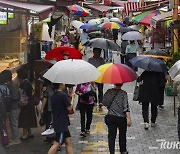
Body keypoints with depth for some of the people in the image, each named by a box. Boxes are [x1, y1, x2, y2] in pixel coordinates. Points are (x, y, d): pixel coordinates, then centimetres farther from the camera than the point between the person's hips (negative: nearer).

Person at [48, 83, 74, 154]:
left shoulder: (53, 96, 9)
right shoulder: (63, 95, -17)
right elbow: (69, 108, -11)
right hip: (61, 124, -9)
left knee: (68, 141, 12)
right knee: (57, 144, -8)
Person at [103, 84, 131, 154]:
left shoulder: (109, 92, -2)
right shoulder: (123, 93, -13)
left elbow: (104, 102, 7)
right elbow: (126, 107, -18)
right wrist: (129, 118, -17)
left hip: (110, 117, 2)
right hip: (121, 118, -2)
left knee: (111, 135, 8)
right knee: (122, 135, 18)